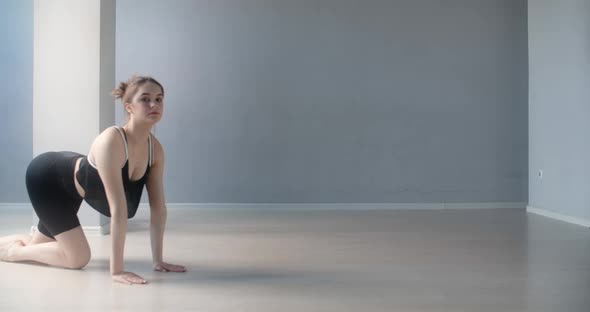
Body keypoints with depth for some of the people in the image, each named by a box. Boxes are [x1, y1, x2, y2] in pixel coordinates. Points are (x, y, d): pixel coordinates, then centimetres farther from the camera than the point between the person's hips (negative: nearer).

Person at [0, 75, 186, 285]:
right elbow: (118, 209, -42)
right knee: (78, 258, -11)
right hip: (45, 176, -8)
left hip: (69, 177, 8)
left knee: (40, 246, 22)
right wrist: (116, 270, -40)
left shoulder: (155, 148, -17)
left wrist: (158, 260, -14)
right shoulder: (111, 141, -40)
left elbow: (158, 207, -12)